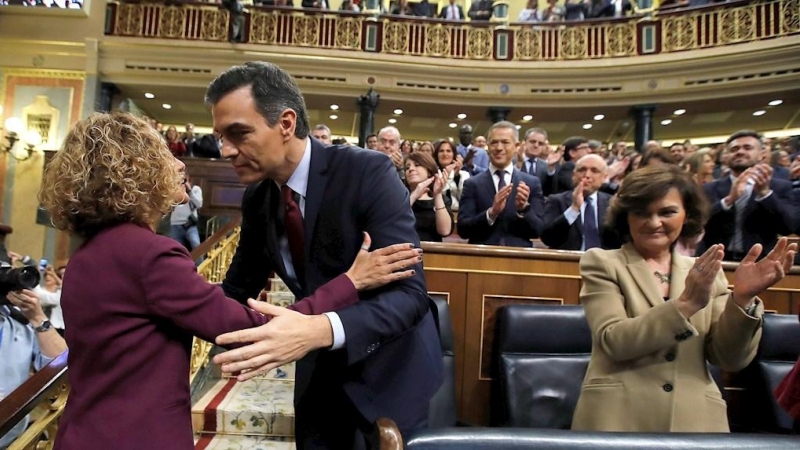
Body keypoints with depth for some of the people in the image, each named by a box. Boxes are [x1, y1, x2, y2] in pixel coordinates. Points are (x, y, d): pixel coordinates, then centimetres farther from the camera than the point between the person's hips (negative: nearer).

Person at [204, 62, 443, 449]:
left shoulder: (368, 172, -25)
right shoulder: (256, 198, -6)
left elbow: (410, 292, -32)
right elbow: (237, 291, 5)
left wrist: (321, 330, -47)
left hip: (387, 366, -4)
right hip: (320, 368, 5)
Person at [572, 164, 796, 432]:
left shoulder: (708, 272, 7)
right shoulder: (602, 263, -3)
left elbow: (730, 359, 0)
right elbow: (613, 342, -15)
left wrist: (741, 299, -14)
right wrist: (685, 304, -21)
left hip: (695, 418, 3)